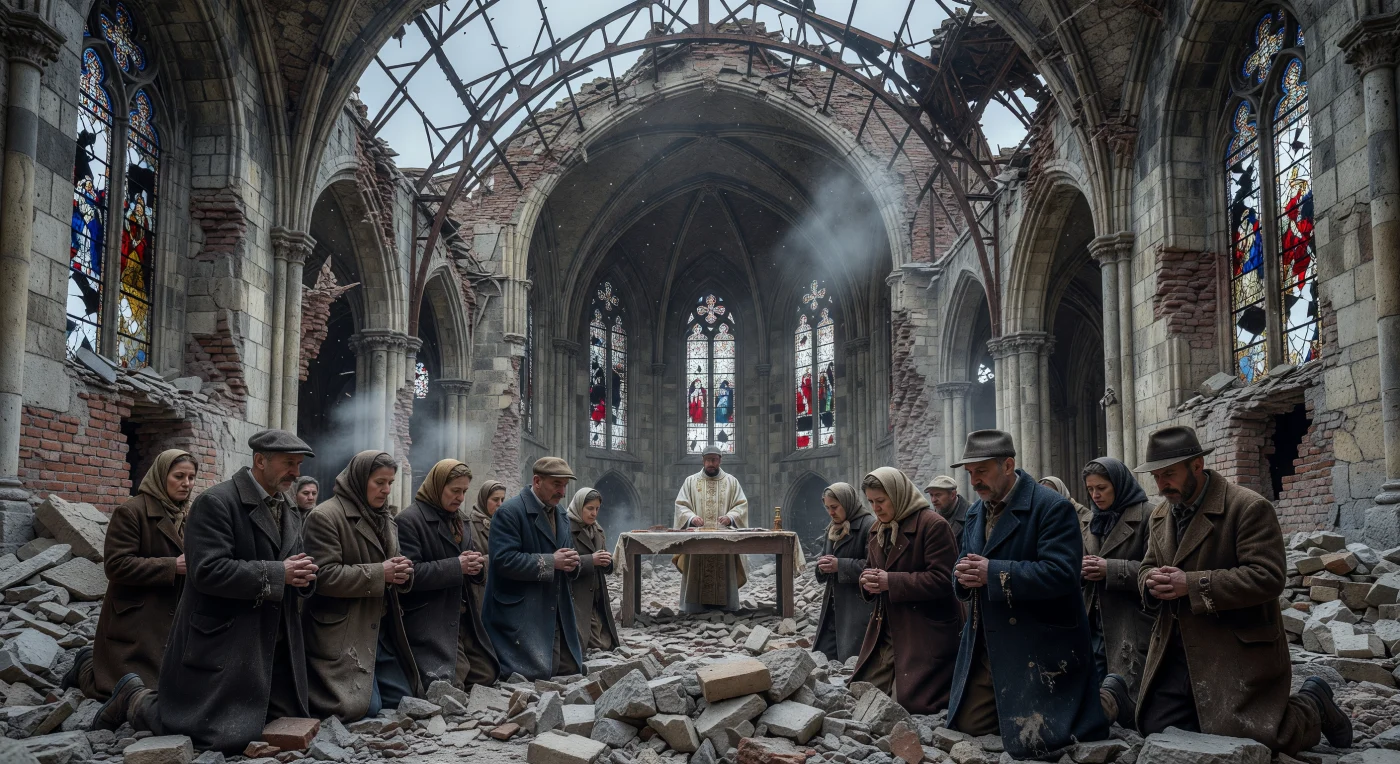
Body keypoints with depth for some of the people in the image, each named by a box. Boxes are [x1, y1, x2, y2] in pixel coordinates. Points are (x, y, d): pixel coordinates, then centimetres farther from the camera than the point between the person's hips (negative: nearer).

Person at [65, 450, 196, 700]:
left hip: (172, 618, 7)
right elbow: (116, 565, -20)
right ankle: (87, 665, 28)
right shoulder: (131, 511, -14)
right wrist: (173, 566, -25)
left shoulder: (187, 515, 9)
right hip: (134, 619, -7)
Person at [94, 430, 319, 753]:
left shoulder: (290, 512, 13)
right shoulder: (215, 502, -13)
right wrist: (277, 574, -22)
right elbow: (208, 571, -23)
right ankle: (135, 698, 19)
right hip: (221, 643, -8)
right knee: (223, 737, -7)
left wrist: (302, 575, -5)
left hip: (272, 650, 8)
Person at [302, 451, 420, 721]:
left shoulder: (384, 517, 15)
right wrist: (379, 573, -19)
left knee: (403, 699, 9)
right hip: (343, 633, -8)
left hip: (382, 627, 8)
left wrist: (402, 572, -2)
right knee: (367, 707, -14)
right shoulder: (325, 517, -12)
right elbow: (324, 575, -20)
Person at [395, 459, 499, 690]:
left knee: (486, 676, 8)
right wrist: (457, 566, -21)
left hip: (464, 618, 8)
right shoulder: (408, 521, -11)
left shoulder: (458, 519, 16)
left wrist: (476, 565, -2)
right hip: (431, 625, -8)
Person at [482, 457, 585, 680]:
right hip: (522, 617, -8)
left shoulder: (560, 514, 16)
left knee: (569, 673, 7)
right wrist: (551, 562, -20)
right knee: (535, 677, -10)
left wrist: (570, 563, -2)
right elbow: (504, 560, -20)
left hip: (557, 616, 8)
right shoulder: (510, 512, -11)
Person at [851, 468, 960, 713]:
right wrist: (868, 580, -4)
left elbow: (942, 580, -20)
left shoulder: (933, 525, -13)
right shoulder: (877, 530, 13)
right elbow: (870, 568, 22)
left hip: (925, 633, -8)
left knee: (910, 701, -9)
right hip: (887, 629, 8)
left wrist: (890, 582, -22)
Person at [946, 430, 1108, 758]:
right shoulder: (975, 512, 12)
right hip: (984, 646, 8)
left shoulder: (1053, 508, -13)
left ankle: (1105, 701, 18)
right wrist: (964, 575, -9)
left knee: (1029, 742, -5)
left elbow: (1060, 574, -23)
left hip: (1037, 651, -8)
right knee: (968, 728, 8)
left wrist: (993, 572, -25)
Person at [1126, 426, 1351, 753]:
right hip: (1175, 654, 7)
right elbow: (1147, 567, 19)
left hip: (1237, 655, -7)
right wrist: (1152, 580, -8)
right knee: (1157, 730, 6)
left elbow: (1267, 577, -21)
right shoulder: (1159, 516, 11)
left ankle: (1313, 705, 18)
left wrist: (1192, 584, -24)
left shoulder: (1249, 508, -14)